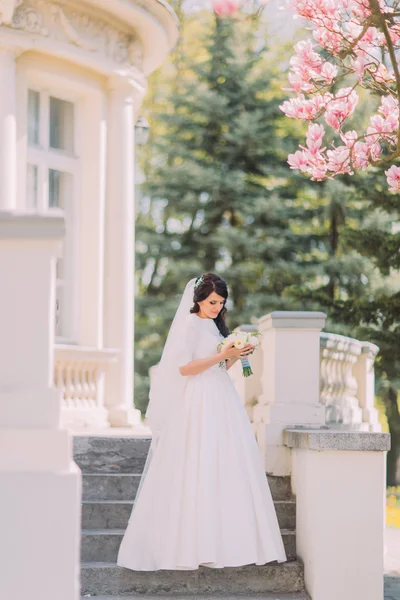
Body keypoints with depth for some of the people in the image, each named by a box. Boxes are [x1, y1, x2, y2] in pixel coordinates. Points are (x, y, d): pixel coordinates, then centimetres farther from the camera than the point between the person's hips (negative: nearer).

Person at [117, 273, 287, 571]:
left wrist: (235, 357, 3)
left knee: (225, 471, 4)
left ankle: (223, 542, 5)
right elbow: (184, 368, -15)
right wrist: (222, 355, -17)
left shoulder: (214, 325, 18)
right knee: (200, 471, -9)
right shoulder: (191, 324, -7)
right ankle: (195, 544, -8)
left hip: (222, 403, 9)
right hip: (200, 404, -8)